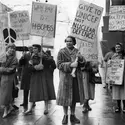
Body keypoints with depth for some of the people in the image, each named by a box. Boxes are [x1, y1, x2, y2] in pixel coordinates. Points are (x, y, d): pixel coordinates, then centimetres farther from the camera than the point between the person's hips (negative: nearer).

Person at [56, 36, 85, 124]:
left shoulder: (77, 51, 11)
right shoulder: (62, 52, -1)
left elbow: (83, 64, 9)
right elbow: (59, 65, -10)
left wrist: (80, 58, -12)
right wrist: (70, 65, -22)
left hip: (76, 77, 4)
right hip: (65, 77, -3)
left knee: (74, 97, 7)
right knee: (65, 96, 0)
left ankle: (73, 115, 20)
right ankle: (65, 116, 15)